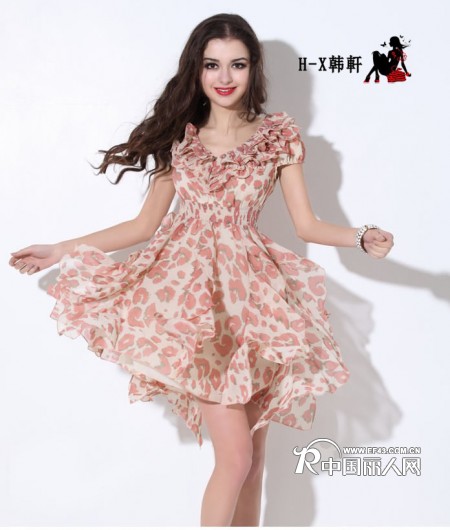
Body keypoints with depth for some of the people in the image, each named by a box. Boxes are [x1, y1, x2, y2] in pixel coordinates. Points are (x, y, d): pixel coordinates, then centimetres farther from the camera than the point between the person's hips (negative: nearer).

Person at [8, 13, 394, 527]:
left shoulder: (278, 135, 8)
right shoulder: (179, 137, 10)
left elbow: (306, 224, 6)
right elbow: (145, 224, 13)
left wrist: (362, 238, -13)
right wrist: (61, 250, 12)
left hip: (252, 295, 1)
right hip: (192, 294, -1)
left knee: (253, 450, 4)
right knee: (236, 454, -10)